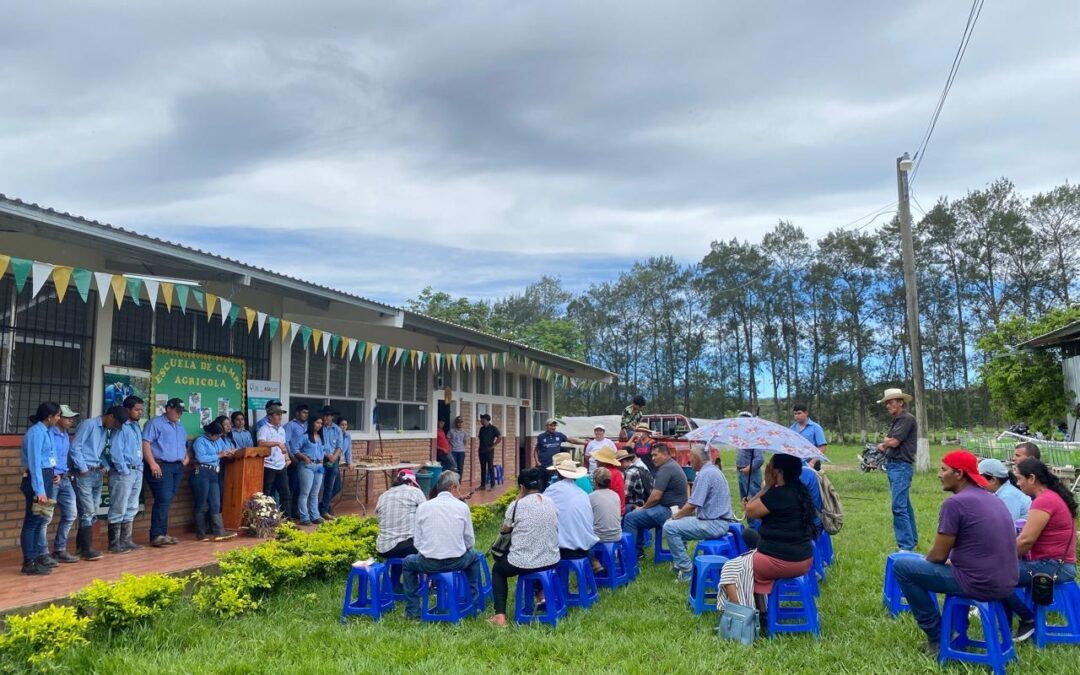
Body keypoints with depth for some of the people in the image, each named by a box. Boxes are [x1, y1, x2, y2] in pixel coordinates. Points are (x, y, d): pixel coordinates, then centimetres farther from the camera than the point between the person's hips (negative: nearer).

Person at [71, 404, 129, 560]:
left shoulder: (107, 431, 15)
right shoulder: (88, 424, -9)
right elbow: (75, 447, -13)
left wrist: (106, 466, 3)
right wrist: (83, 468, -13)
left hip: (98, 474, 8)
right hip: (84, 474, -8)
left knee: (93, 513, 10)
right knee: (87, 512, -8)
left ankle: (81, 547, 20)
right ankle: (87, 550, -3)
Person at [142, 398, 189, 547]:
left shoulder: (180, 427, 22)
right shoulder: (155, 423, -3)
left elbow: (185, 445, 32)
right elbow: (145, 443, -13)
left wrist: (186, 457, 12)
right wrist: (152, 464, -20)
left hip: (177, 467, 8)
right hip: (161, 466, -8)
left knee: (167, 501, 8)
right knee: (163, 500, -14)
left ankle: (162, 534, 12)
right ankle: (157, 536, -11)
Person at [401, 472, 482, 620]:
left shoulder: (423, 507, 2)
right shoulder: (462, 507, 0)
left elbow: (417, 541, 3)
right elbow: (470, 541, 4)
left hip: (429, 563, 0)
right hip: (457, 561, 0)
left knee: (407, 563, 31)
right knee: (475, 557, 33)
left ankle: (412, 611, 24)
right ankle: (474, 602, 34)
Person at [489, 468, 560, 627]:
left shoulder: (517, 505, -11)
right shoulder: (551, 504, 2)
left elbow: (505, 530, 5)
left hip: (522, 564, -5)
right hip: (552, 561, 5)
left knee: (497, 568, 26)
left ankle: (500, 615, 13)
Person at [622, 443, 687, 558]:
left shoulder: (666, 468, -16)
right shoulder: (673, 466, 17)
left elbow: (655, 497, -20)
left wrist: (642, 508, -3)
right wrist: (644, 507, 10)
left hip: (668, 511, -11)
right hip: (672, 509, 11)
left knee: (630, 518, -14)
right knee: (636, 515, 19)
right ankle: (638, 551, 20)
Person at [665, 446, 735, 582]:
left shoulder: (705, 474, -18)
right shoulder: (713, 470, 15)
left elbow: (692, 505, -20)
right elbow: (697, 502, 19)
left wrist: (676, 516, -3)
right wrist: (678, 514, 12)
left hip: (713, 524, -11)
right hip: (719, 521, 11)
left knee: (669, 527, -14)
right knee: (676, 523, 20)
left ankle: (686, 571, -8)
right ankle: (679, 561, 26)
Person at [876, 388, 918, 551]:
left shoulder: (907, 418, -10)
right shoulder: (896, 420, 18)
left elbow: (894, 442, -15)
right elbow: (888, 443, 16)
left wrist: (883, 444, 6)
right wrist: (884, 446, -6)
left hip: (902, 466, -10)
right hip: (892, 465, 10)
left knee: (899, 507, -14)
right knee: (905, 505, 16)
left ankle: (906, 546, -13)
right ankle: (912, 540, 24)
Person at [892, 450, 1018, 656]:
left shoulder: (954, 503, -14)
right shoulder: (994, 499, 11)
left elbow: (939, 555, -9)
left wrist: (924, 561, 12)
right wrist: (951, 560, 26)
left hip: (979, 584, -8)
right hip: (1007, 584, 9)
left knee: (902, 566, 2)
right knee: (952, 564, 36)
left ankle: (937, 638, 8)